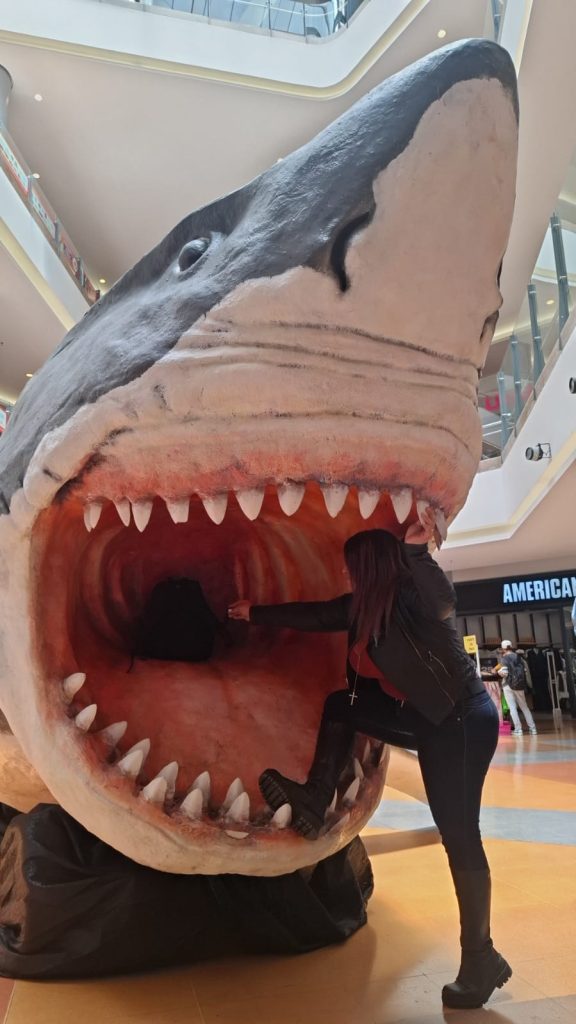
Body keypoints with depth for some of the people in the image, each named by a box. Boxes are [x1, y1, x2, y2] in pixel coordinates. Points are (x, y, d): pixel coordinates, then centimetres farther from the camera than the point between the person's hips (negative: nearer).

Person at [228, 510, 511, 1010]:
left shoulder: (411, 592, -17)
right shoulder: (366, 605, 8)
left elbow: (443, 605, -40)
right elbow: (314, 614, 19)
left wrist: (419, 551, -49)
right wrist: (257, 613, 28)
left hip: (462, 720, -9)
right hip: (429, 719, 9)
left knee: (459, 833, -4)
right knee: (341, 705, 13)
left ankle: (480, 959, 12)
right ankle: (315, 805, 16)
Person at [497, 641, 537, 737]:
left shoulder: (504, 658, -8)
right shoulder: (518, 656, 7)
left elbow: (504, 673, -15)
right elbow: (524, 670, 7)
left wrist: (499, 672, 5)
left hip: (508, 684, -5)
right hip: (520, 684, 5)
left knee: (512, 707, -1)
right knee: (524, 706, 14)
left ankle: (518, 729, -5)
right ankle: (532, 728, 13)